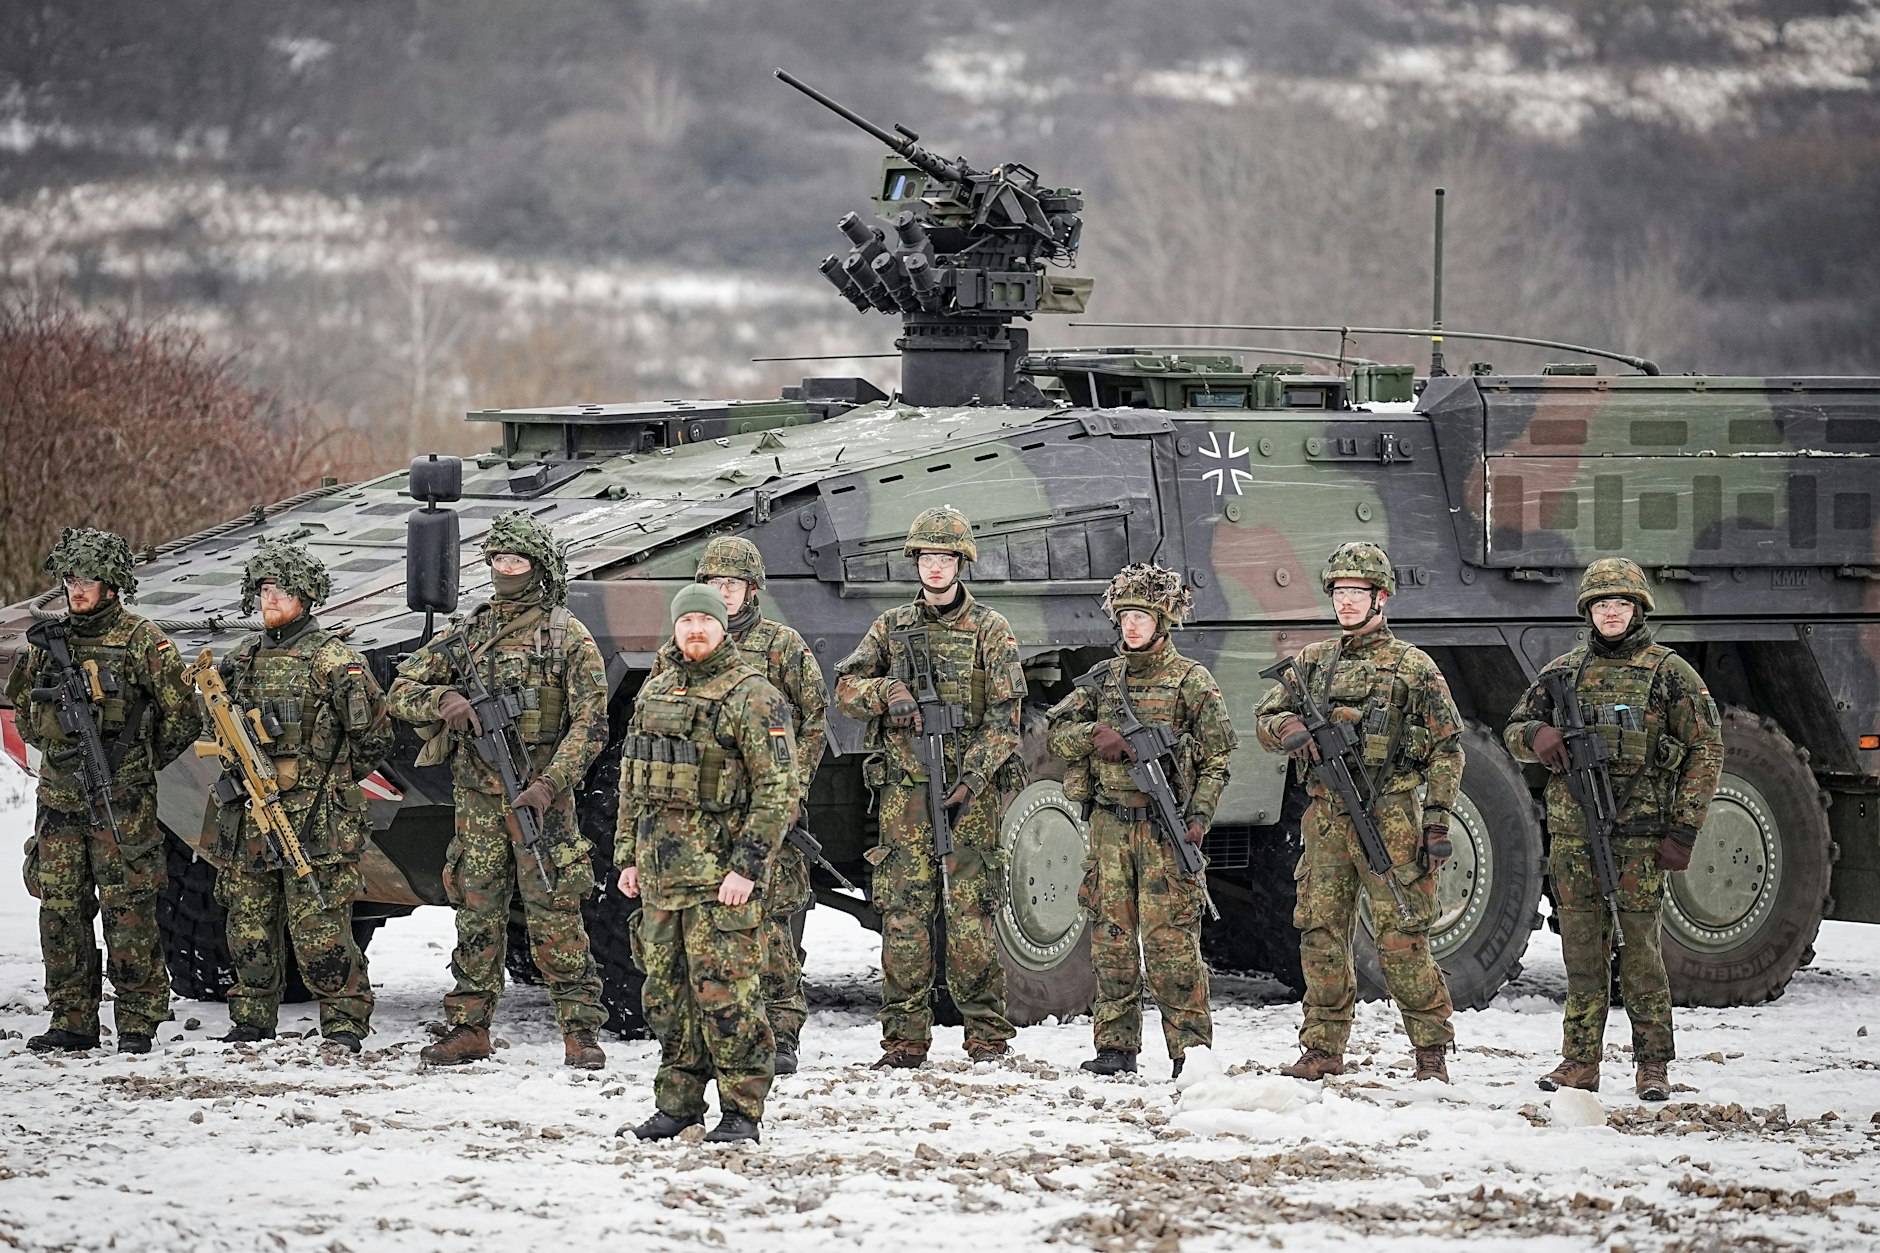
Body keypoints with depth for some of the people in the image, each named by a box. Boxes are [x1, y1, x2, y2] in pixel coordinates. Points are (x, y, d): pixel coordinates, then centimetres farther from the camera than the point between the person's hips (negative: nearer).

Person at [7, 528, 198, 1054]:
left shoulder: (141, 641, -5)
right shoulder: (49, 641, 10)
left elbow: (181, 716, -2)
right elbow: (23, 706, 26)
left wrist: (139, 763, 4)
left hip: (122, 805, -5)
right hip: (59, 799, 5)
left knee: (127, 913, -3)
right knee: (60, 910, 4)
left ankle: (138, 1022, 3)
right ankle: (72, 1022, 11)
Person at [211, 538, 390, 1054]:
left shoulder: (332, 659, -4)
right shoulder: (240, 658, 15)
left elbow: (374, 734, -2)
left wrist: (333, 778, 3)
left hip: (314, 822, -6)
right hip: (247, 820, 6)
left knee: (318, 930, -9)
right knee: (250, 929, 9)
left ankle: (343, 1023, -4)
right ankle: (250, 1024, 17)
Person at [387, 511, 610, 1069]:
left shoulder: (568, 636, 0)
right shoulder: (466, 633, 12)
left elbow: (590, 725, -6)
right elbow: (400, 692, 14)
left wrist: (549, 784, -18)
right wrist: (443, 700, -9)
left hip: (540, 798, -4)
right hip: (477, 798, 4)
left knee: (555, 917, -6)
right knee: (477, 916, 7)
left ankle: (579, 1032, -4)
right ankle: (469, 1028, 13)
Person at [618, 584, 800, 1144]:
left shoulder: (753, 697, -7)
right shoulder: (653, 693, 15)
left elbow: (778, 792, -11)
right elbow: (632, 784, 22)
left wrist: (747, 867, -17)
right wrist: (628, 857, 16)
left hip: (721, 871, -7)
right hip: (660, 867, 7)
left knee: (724, 990, -9)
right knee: (667, 990, 10)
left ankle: (741, 1112, -4)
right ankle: (677, 1104, 18)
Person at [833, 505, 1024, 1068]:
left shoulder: (990, 630, 5)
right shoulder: (892, 626, 13)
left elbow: (1003, 717, -1)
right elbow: (846, 689, 8)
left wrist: (972, 779, -13)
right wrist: (888, 691, -13)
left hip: (970, 792, -2)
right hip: (904, 790, 2)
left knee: (972, 912, -5)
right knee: (903, 915, -1)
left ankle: (987, 1036, 0)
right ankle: (904, 1038, 2)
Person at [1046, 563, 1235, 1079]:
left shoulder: (1192, 681, 0)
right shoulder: (1103, 678, 13)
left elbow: (1217, 759, 0)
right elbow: (1056, 735, 11)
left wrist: (1198, 818, -11)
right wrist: (1095, 735, -10)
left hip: (1166, 827, -5)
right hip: (1110, 824, 5)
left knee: (1170, 939, -9)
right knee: (1111, 938, 5)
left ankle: (1191, 1049, -6)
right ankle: (1116, 1046, 10)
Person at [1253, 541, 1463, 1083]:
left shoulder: (1412, 667, 2)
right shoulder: (1313, 661, 15)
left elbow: (1446, 748, 1)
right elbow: (1266, 717, 17)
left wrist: (1437, 820, -7)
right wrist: (1290, 730, -8)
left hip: (1389, 820, -5)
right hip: (1325, 819, 5)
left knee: (1401, 938, -7)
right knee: (1320, 933, 5)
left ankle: (1432, 1050, 0)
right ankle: (1323, 1049, 13)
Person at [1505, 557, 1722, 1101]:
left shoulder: (1669, 672, 2)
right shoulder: (1564, 670, 13)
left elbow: (1706, 750, 0)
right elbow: (1514, 729, 21)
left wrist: (1684, 828, -7)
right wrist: (1536, 737, -6)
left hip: (1641, 834, -3)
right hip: (1573, 831, 3)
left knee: (1641, 946, -3)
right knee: (1582, 948, 5)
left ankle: (1653, 1064, 5)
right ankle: (1580, 1061, 11)